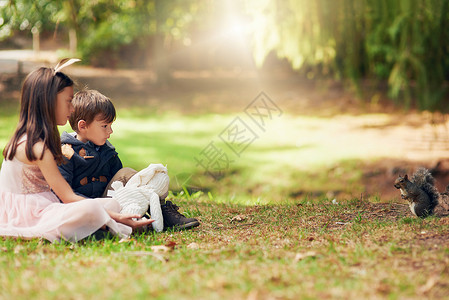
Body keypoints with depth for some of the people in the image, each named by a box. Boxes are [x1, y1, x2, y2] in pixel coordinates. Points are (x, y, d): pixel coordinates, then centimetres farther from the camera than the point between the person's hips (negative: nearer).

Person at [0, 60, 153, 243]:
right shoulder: (37, 147, -20)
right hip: (27, 219, -10)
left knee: (112, 204, 3)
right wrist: (116, 217, -19)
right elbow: (68, 197, -20)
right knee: (92, 208, -33)